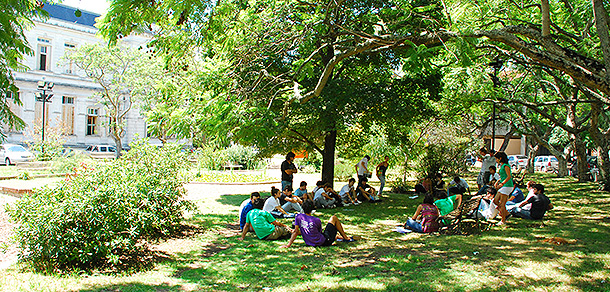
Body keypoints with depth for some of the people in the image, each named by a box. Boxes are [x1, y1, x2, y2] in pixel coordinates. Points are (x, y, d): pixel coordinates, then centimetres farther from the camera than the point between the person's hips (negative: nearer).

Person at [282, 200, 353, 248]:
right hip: (324, 242, -5)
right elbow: (320, 232, 1)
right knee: (334, 218, 12)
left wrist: (288, 244, -8)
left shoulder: (298, 217, -9)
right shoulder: (316, 220, -17)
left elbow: (296, 231, -12)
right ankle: (346, 238, 26)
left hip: (310, 243, 5)